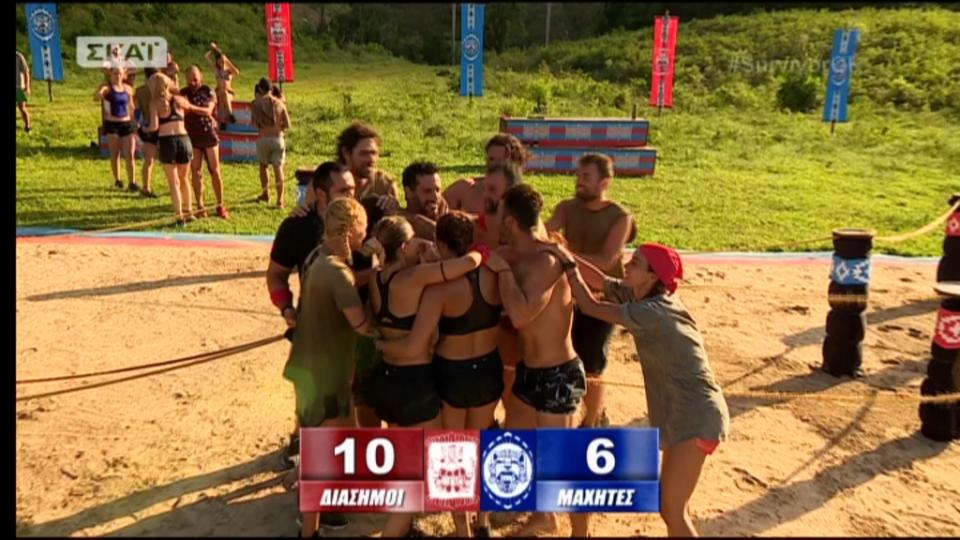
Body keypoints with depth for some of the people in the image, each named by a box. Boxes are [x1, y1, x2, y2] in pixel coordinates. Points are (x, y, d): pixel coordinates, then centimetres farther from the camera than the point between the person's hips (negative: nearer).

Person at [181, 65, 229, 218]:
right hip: (192, 137, 2)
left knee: (215, 171, 2)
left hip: (209, 135, -2)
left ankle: (220, 205, 10)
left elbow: (208, 111, -16)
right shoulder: (183, 93, 4)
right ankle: (200, 207, 8)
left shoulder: (208, 91, -2)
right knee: (196, 172, 2)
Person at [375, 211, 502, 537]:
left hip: (451, 374, -4)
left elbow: (412, 348, -27)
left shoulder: (440, 288, -23)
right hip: (489, 370, 4)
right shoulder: (493, 274, -12)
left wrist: (374, 343, -11)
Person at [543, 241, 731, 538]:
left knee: (671, 509, -2)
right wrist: (567, 254, -2)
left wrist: (567, 263, -11)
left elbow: (591, 306, -18)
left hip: (696, 419, -9)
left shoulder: (652, 312, -23)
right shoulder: (645, 296, 4)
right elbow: (601, 281, 9)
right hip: (689, 415, 9)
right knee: (671, 501, 20)